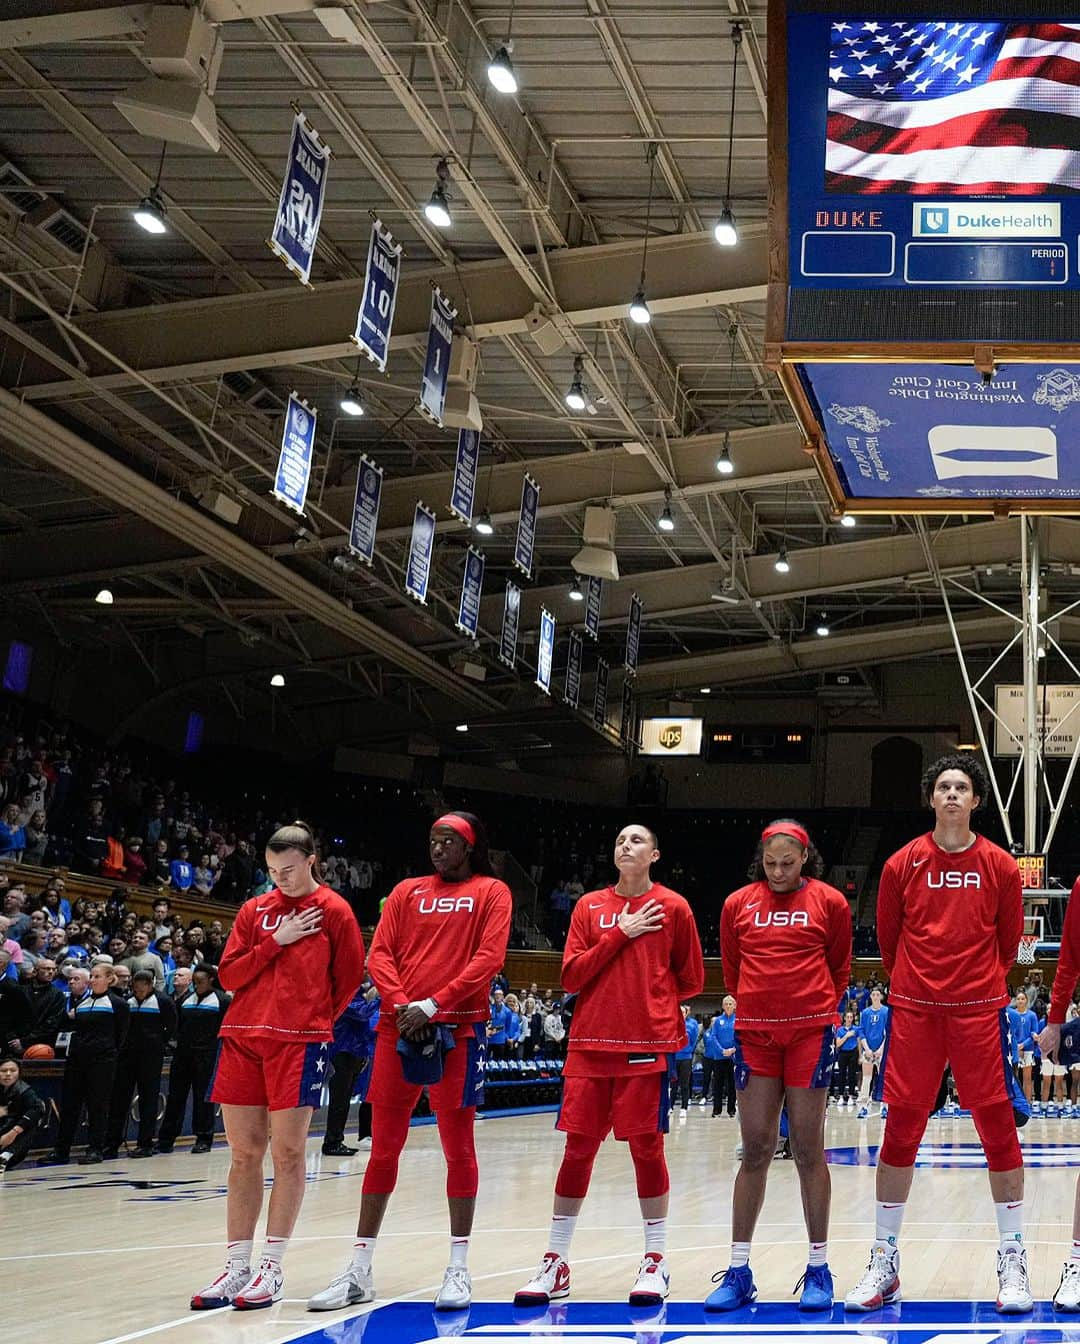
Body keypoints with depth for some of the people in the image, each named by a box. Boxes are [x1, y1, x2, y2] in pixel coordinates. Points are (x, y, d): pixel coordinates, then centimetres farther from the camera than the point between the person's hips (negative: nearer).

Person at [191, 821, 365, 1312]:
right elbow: (229, 975, 6)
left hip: (299, 1041, -4)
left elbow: (348, 977, 6)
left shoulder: (333, 911, 1)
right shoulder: (255, 910, 12)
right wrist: (276, 941, -4)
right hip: (242, 1037, 4)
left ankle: (271, 1268, 3)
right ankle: (236, 1267, 10)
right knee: (243, 1155, 5)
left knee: (287, 1153, -3)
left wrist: (316, 1021, 8)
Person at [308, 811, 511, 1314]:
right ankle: (360, 1271, 8)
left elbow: (488, 958, -6)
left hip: (458, 1029, -3)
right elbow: (380, 954, 8)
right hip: (398, 1027, 3)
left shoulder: (490, 892, 6)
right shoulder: (408, 891, 16)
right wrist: (402, 1004, -9)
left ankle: (459, 1267, 8)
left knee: (458, 1146, 0)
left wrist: (434, 1004, -14)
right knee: (383, 1148, 4)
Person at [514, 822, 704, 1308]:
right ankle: (555, 1263, 9)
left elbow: (690, 980, 9)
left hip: (647, 1043, -2)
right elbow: (571, 976, 0)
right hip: (590, 1042, 2)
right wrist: (622, 934, -5)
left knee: (646, 1146, -1)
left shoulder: (672, 907, 4)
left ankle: (655, 1261, 10)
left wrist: (650, 996, 7)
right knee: (578, 1148, 3)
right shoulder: (589, 906, 10)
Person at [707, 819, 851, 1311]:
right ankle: (738, 1271, 6)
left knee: (808, 1150, -1)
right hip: (754, 1032, 2)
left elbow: (839, 969, 12)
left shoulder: (829, 902, 2)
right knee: (755, 1151, 2)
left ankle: (818, 1270, 7)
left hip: (810, 1031, -2)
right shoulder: (738, 904, 7)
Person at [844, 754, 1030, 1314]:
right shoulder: (903, 864, 1)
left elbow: (1007, 941, 13)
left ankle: (1012, 1260, 11)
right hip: (913, 1010, 0)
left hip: (978, 1009, 0)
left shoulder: (1000, 867, 2)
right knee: (900, 1134, 2)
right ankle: (884, 1263, 13)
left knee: (999, 1130, -1)